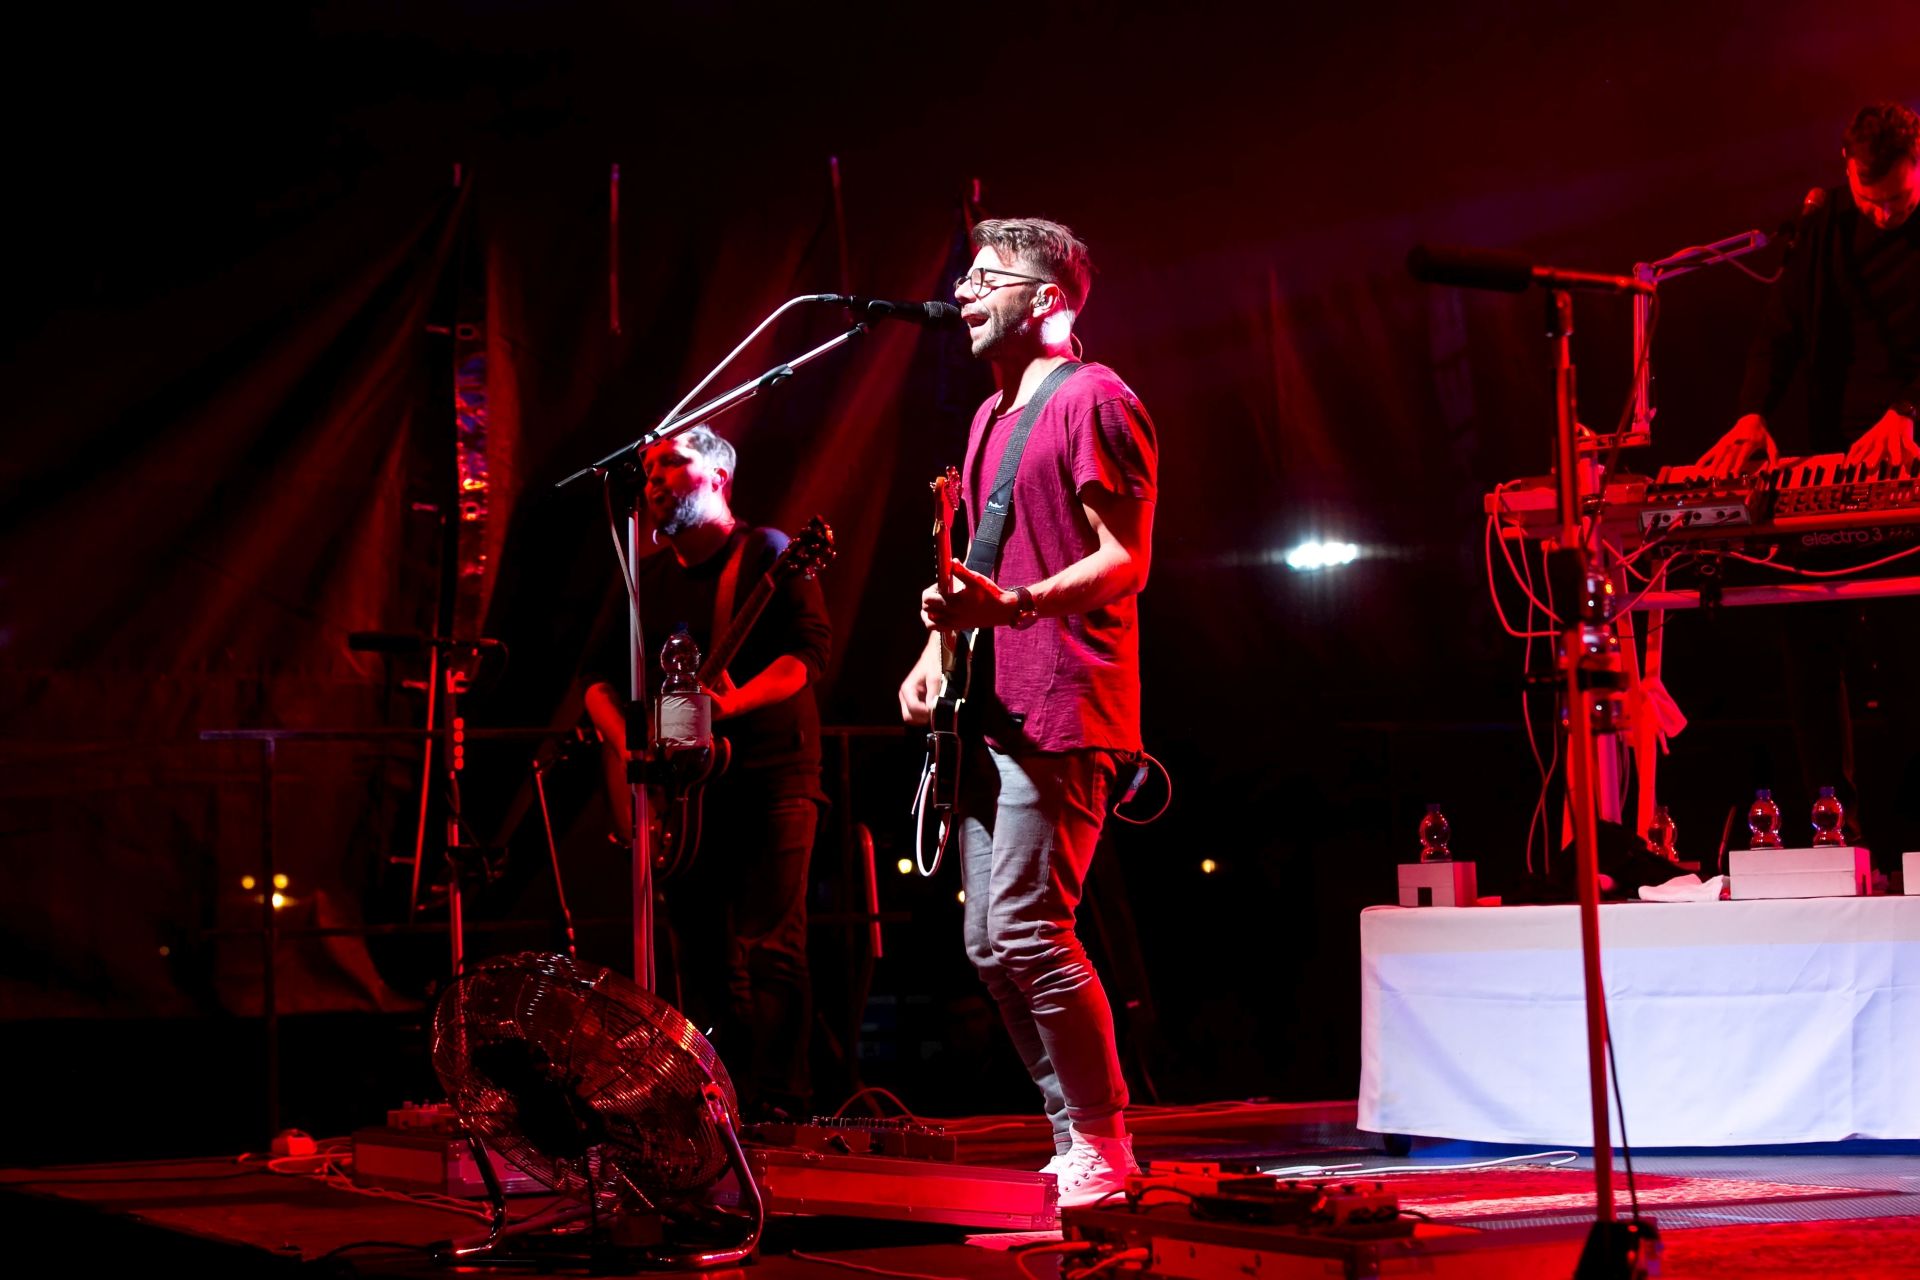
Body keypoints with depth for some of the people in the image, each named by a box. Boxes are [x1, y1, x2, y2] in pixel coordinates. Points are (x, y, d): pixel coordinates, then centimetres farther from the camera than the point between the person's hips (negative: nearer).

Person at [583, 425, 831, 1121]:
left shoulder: (769, 553, 0)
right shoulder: (649, 574, 16)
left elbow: (811, 647, -12)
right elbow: (600, 674, 16)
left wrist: (734, 702, -26)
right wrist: (626, 741, -4)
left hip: (771, 775, -6)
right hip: (685, 783, 6)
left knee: (770, 946, -13)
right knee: (702, 953, 6)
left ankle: (777, 1102, -12)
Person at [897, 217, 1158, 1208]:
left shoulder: (1093, 401, -8)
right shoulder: (992, 417, 21)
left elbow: (1126, 562, -15)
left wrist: (1010, 606, -28)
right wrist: (936, 649, 13)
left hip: (1061, 709, -10)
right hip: (993, 709, 10)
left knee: (1023, 927, -16)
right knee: (989, 942, 8)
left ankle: (1102, 1146, -7)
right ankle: (1078, 1140, 16)